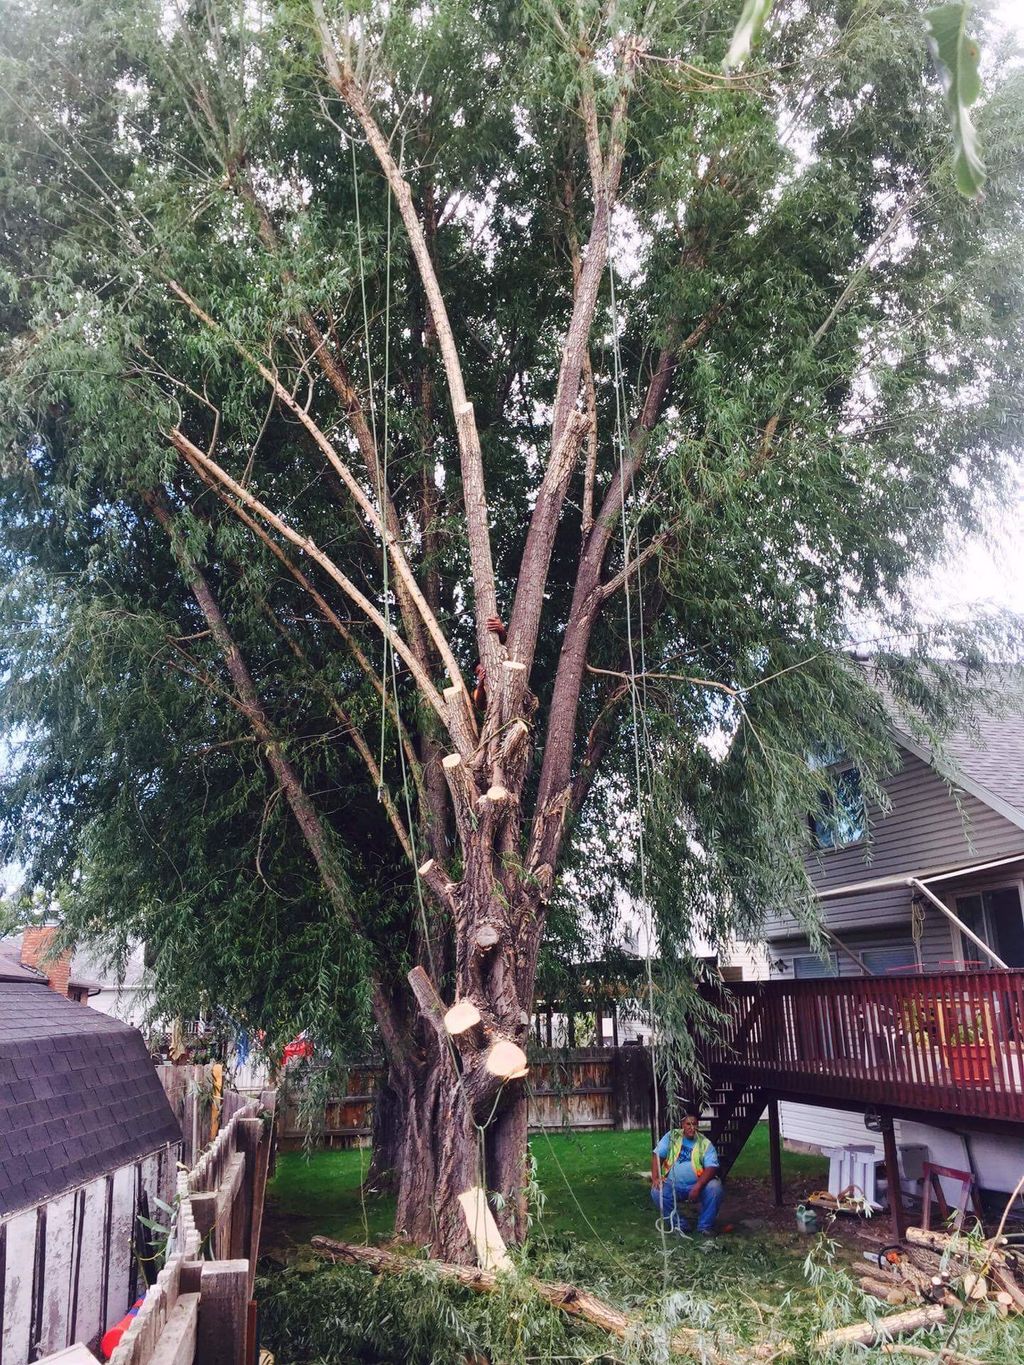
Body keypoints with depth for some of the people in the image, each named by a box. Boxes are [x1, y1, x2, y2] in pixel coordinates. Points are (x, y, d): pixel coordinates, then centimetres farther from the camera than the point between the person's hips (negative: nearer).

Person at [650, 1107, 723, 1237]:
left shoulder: (705, 1143, -4)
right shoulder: (671, 1136, 0)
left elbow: (712, 1168, -14)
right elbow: (657, 1155, -3)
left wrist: (698, 1186, -29)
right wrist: (655, 1177, -19)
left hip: (697, 1185, -1)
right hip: (673, 1185, 1)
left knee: (715, 1187, -29)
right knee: (657, 1191, -27)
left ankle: (705, 1226, -7)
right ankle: (678, 1225, -5)